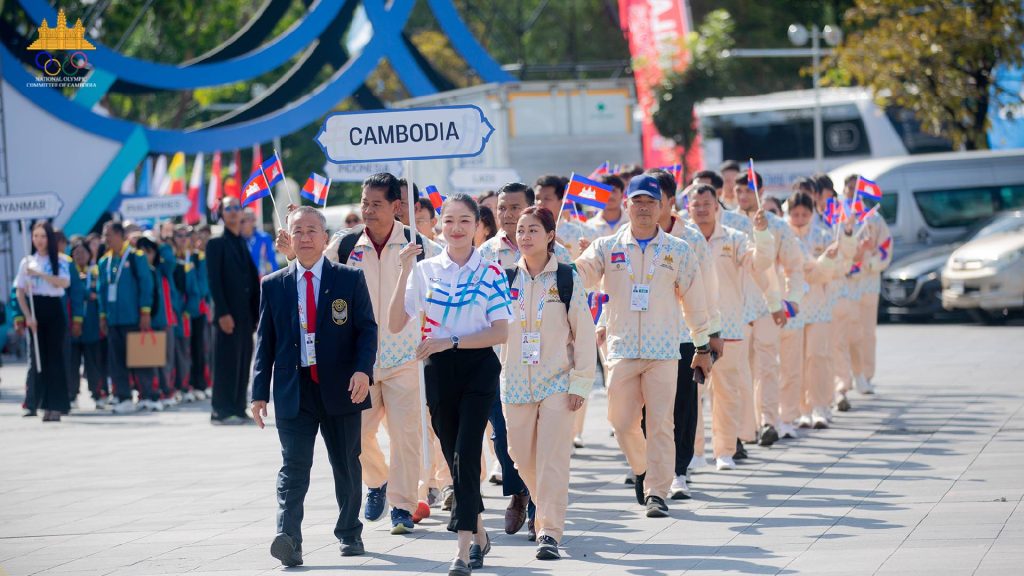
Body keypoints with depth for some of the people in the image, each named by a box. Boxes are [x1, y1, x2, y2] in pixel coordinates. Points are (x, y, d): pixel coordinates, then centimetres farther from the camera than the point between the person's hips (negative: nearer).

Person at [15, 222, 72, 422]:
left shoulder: (59, 261, 3)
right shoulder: (27, 262, 8)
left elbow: (65, 282, -16)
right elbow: (20, 292, 4)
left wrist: (40, 274, -23)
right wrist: (28, 316, -8)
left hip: (53, 310, -2)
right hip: (34, 310, 2)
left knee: (54, 355, -4)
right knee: (38, 356, 0)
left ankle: (55, 405, -2)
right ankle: (42, 403, 5)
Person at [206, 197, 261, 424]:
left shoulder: (244, 244, 18)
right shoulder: (216, 244, -2)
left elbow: (253, 280, 16)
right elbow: (214, 280, -10)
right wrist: (223, 313, -18)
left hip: (246, 314, 6)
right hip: (229, 314, -6)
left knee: (243, 363, 6)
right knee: (227, 362, -6)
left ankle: (238, 409, 10)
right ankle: (221, 411, -4)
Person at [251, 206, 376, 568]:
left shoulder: (350, 280, 3)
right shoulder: (273, 286, 7)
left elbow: (367, 329, 0)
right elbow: (265, 341, 8)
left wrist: (363, 369, -17)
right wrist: (260, 392, 2)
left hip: (341, 388, 0)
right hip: (293, 390, 0)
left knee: (346, 466, 11)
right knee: (293, 467, -12)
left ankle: (349, 534, 26)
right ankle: (288, 538, -24)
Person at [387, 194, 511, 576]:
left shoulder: (491, 272, -1)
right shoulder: (425, 270, 4)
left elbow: (500, 332, -7)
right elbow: (395, 325, -3)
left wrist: (451, 341, -16)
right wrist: (404, 273, -12)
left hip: (478, 368, -3)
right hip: (439, 370, 3)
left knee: (465, 454, -14)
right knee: (454, 457, 10)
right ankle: (479, 535, 29)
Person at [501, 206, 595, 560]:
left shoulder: (567, 278, -3)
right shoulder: (506, 278, 5)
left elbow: (584, 332, -2)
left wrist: (581, 382, -6)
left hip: (557, 382, -3)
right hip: (516, 382, 3)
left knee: (552, 459, -10)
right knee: (523, 457, 9)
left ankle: (550, 531, -8)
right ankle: (546, 512, 33)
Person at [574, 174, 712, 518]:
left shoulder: (678, 251, 6)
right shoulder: (607, 248, 7)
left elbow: (694, 300, 11)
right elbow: (580, 276, -6)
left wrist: (703, 347, 13)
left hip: (663, 351, -1)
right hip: (621, 348, 1)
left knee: (660, 424, -8)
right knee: (622, 422, 5)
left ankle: (657, 493, -3)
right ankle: (642, 469, 32)